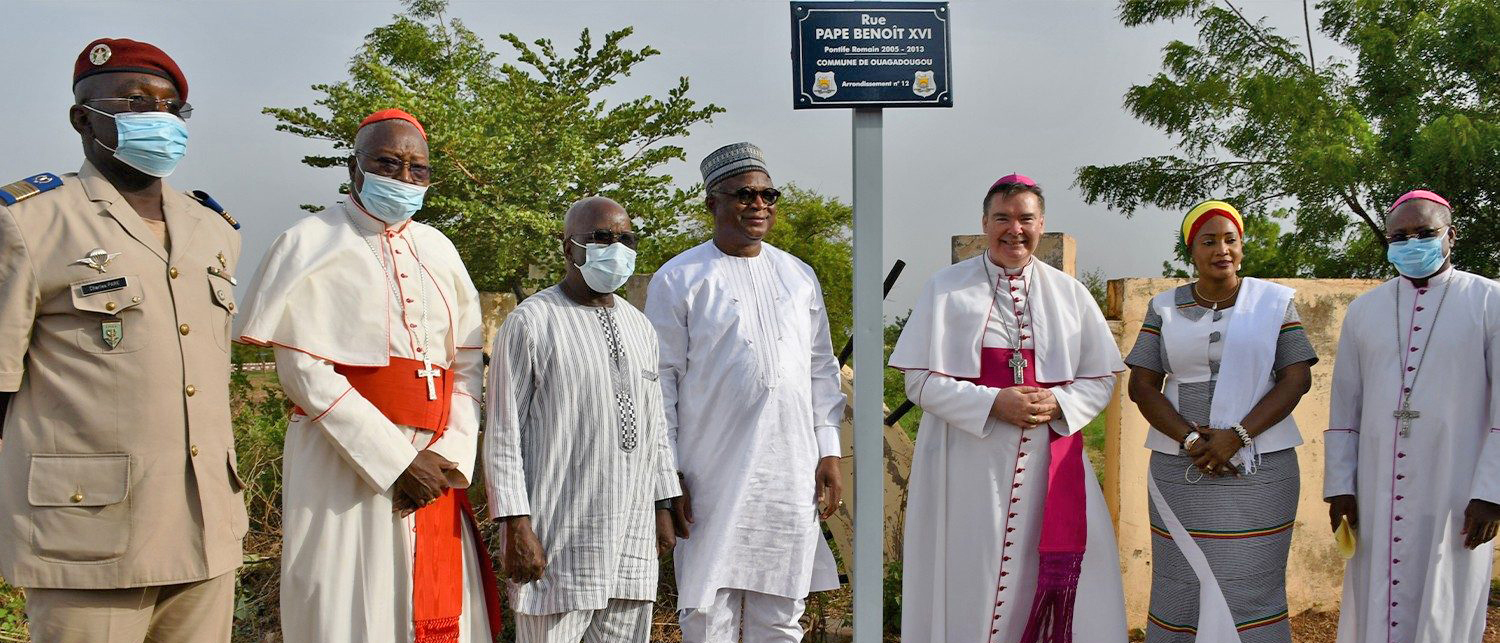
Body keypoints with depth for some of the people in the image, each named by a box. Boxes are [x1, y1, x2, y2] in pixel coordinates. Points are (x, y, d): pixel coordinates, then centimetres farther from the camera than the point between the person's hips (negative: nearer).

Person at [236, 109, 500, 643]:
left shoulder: (438, 250, 14)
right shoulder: (313, 244, 0)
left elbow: (468, 361, 10)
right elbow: (301, 369, -9)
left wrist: (450, 454, -7)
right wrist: (393, 459, -15)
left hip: (432, 468, 5)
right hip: (344, 467, -4)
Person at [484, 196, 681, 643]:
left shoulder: (641, 327, 14)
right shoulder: (531, 322, -6)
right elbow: (503, 434, -8)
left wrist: (663, 508, 14)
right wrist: (517, 526, -13)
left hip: (634, 537, 6)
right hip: (559, 539, -6)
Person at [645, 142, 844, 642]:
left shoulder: (799, 276, 12)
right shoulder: (679, 279, -1)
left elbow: (821, 369, 15)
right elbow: (662, 381, -2)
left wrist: (829, 452, 9)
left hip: (791, 477, 4)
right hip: (713, 478, -4)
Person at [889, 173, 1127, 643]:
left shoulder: (1069, 293, 10)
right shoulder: (946, 288, 1)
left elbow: (1101, 379, 10)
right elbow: (920, 381, -4)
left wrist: (1057, 403, -11)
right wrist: (993, 402, -16)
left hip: (1052, 467, 3)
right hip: (969, 470, -2)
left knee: (1061, 589, 1)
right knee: (971, 590, 1)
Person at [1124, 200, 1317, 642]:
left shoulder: (1275, 301, 5)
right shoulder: (1165, 308, 8)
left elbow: (1297, 378, -2)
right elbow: (1142, 386, 3)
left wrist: (1237, 436, -14)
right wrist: (1190, 439, -12)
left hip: (1260, 469, -1)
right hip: (1181, 470, 1)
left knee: (1252, 588, -1)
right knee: (1182, 588, 1)